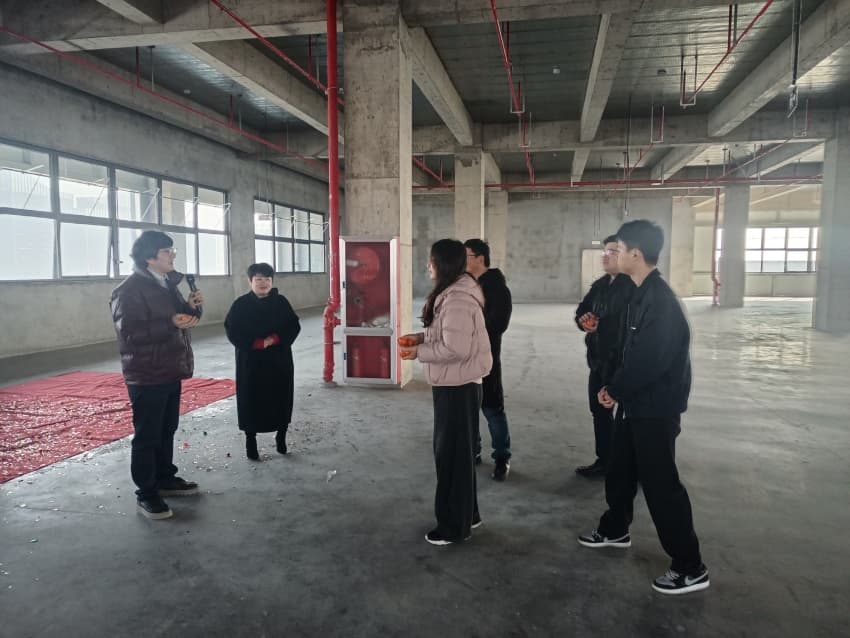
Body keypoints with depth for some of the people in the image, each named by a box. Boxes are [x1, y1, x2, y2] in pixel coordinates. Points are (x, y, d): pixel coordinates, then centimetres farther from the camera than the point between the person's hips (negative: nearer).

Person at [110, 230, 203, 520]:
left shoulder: (167, 284, 13)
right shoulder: (129, 290, -16)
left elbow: (181, 316, 20)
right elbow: (129, 333, -25)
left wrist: (192, 306, -2)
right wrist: (171, 324, -29)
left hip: (170, 371, 9)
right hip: (147, 375, -9)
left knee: (167, 430, 18)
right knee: (147, 435, 0)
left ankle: (166, 478, 32)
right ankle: (146, 493, 11)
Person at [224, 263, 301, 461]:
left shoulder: (281, 302, 2)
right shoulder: (241, 304, -3)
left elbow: (294, 326, 1)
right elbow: (232, 331, -7)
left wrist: (275, 338, -15)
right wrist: (256, 343, -16)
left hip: (279, 360, 2)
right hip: (250, 361, -1)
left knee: (281, 398, 7)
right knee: (251, 401, 2)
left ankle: (281, 436, 25)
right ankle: (250, 440, 17)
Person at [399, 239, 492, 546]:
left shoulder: (457, 299, -23)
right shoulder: (453, 292, 11)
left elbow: (455, 348, -28)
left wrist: (418, 353, -17)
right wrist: (419, 337, 6)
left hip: (458, 386, -11)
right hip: (453, 384, 11)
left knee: (452, 454, 2)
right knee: (455, 451, 20)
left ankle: (455, 526, 18)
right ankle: (466, 514, 34)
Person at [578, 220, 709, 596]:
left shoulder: (660, 300, -24)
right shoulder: (642, 294, 8)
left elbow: (649, 361, -27)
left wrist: (615, 390, -12)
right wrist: (615, 387, 3)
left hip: (656, 408, -10)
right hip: (637, 402, 10)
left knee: (660, 483, -1)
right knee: (620, 470, 22)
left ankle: (690, 568, 13)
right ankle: (615, 530, 42)